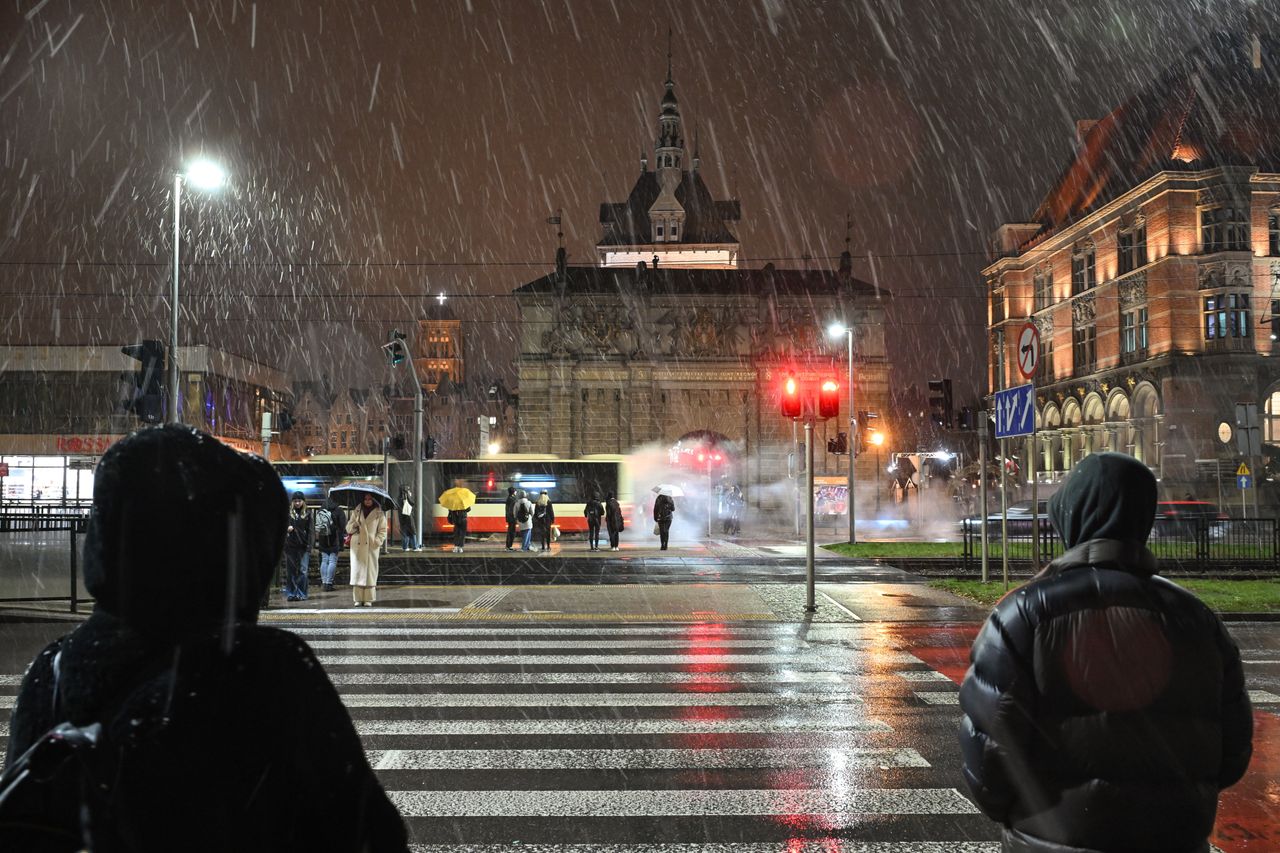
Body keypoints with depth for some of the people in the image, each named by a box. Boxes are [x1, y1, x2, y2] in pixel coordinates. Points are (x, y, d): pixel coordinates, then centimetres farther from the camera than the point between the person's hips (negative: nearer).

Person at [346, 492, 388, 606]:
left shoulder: (379, 514, 7)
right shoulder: (356, 512, 13)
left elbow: (383, 531, 6)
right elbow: (348, 528, 13)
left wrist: (376, 542, -9)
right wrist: (354, 525, -9)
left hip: (371, 547, -1)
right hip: (357, 546, 1)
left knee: (370, 571, -2)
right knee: (357, 571, -3)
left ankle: (368, 599, 2)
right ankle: (358, 599, 1)